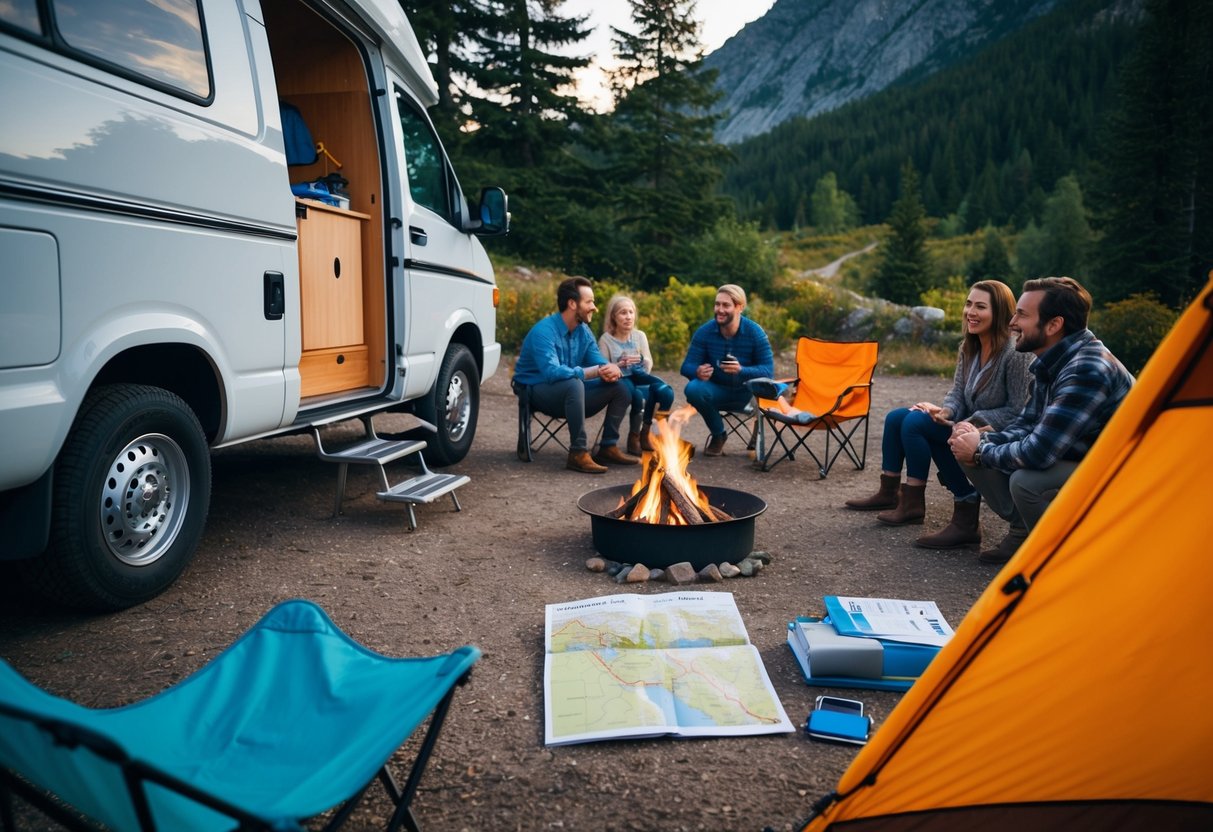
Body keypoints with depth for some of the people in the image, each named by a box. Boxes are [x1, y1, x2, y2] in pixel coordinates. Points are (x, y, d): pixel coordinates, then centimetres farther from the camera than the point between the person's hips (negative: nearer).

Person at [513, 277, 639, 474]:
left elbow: (598, 360, -1)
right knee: (574, 384, -38)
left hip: (571, 392, 8)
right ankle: (578, 453, -32)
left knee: (621, 388, -5)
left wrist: (611, 368, -27)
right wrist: (595, 372, -38)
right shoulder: (544, 331, -23)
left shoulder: (584, 331, 2)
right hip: (537, 391, -8)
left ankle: (608, 447, 0)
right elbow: (552, 372, -36)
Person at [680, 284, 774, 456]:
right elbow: (687, 366, -10)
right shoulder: (704, 332, -10)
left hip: (747, 393, -1)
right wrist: (698, 372, -36)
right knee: (692, 389, -29)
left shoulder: (755, 332, -14)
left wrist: (742, 370, -39)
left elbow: (768, 370, -18)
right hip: (717, 391, 1)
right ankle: (718, 434, -1)